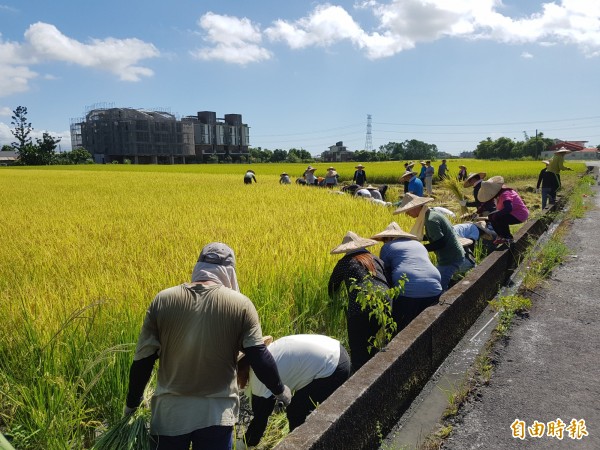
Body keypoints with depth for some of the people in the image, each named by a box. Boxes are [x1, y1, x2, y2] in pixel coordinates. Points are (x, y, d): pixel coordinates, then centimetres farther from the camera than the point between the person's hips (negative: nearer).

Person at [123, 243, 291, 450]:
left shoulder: (162, 300, -4)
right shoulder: (240, 304, -9)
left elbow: (142, 360, -1)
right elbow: (259, 357, -9)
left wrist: (131, 404, 13)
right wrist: (280, 390, 8)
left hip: (170, 410, 2)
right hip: (217, 412, -1)